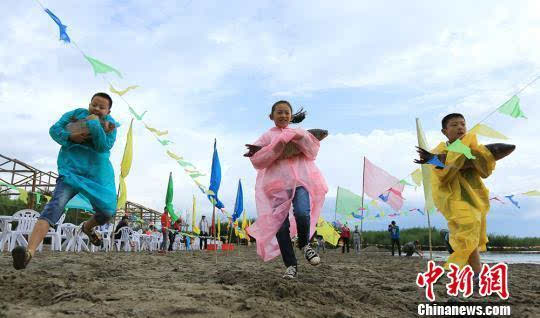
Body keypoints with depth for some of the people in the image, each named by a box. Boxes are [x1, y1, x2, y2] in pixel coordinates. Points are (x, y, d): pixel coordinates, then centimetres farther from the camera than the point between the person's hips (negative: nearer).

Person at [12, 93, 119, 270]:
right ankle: (29, 252, -37)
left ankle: (88, 228, 38)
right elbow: (54, 129, 1)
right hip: (72, 171, -2)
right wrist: (70, 136, -17)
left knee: (108, 212, 1)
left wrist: (94, 123, -22)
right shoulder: (76, 114, 5)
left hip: (98, 174, 2)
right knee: (56, 204, -24)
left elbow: (104, 147, -13)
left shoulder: (110, 124, 3)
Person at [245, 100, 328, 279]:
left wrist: (300, 138, -8)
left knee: (302, 213, -25)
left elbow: (313, 153, 7)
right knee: (281, 225, -3)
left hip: (301, 179, 0)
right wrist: (277, 146, -11)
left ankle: (304, 244, 6)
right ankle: (291, 265, 12)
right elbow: (256, 161, 0)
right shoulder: (268, 136, 12)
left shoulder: (299, 132, 18)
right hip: (278, 184, 0)